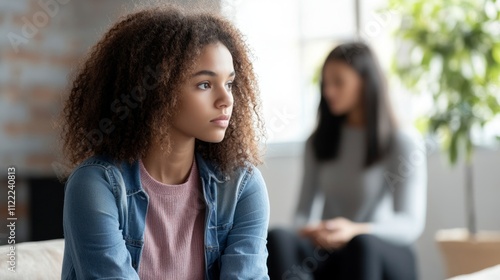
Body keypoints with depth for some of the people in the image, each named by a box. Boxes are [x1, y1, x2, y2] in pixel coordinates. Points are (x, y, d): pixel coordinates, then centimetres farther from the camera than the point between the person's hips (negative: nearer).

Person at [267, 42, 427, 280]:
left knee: (362, 244, -39)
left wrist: (355, 230, -32)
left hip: (386, 259, -3)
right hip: (329, 256, 3)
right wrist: (306, 231, -20)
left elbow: (410, 224, -13)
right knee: (277, 239, -29)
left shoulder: (404, 141, -3)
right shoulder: (318, 142, 12)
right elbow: (304, 211, 6)